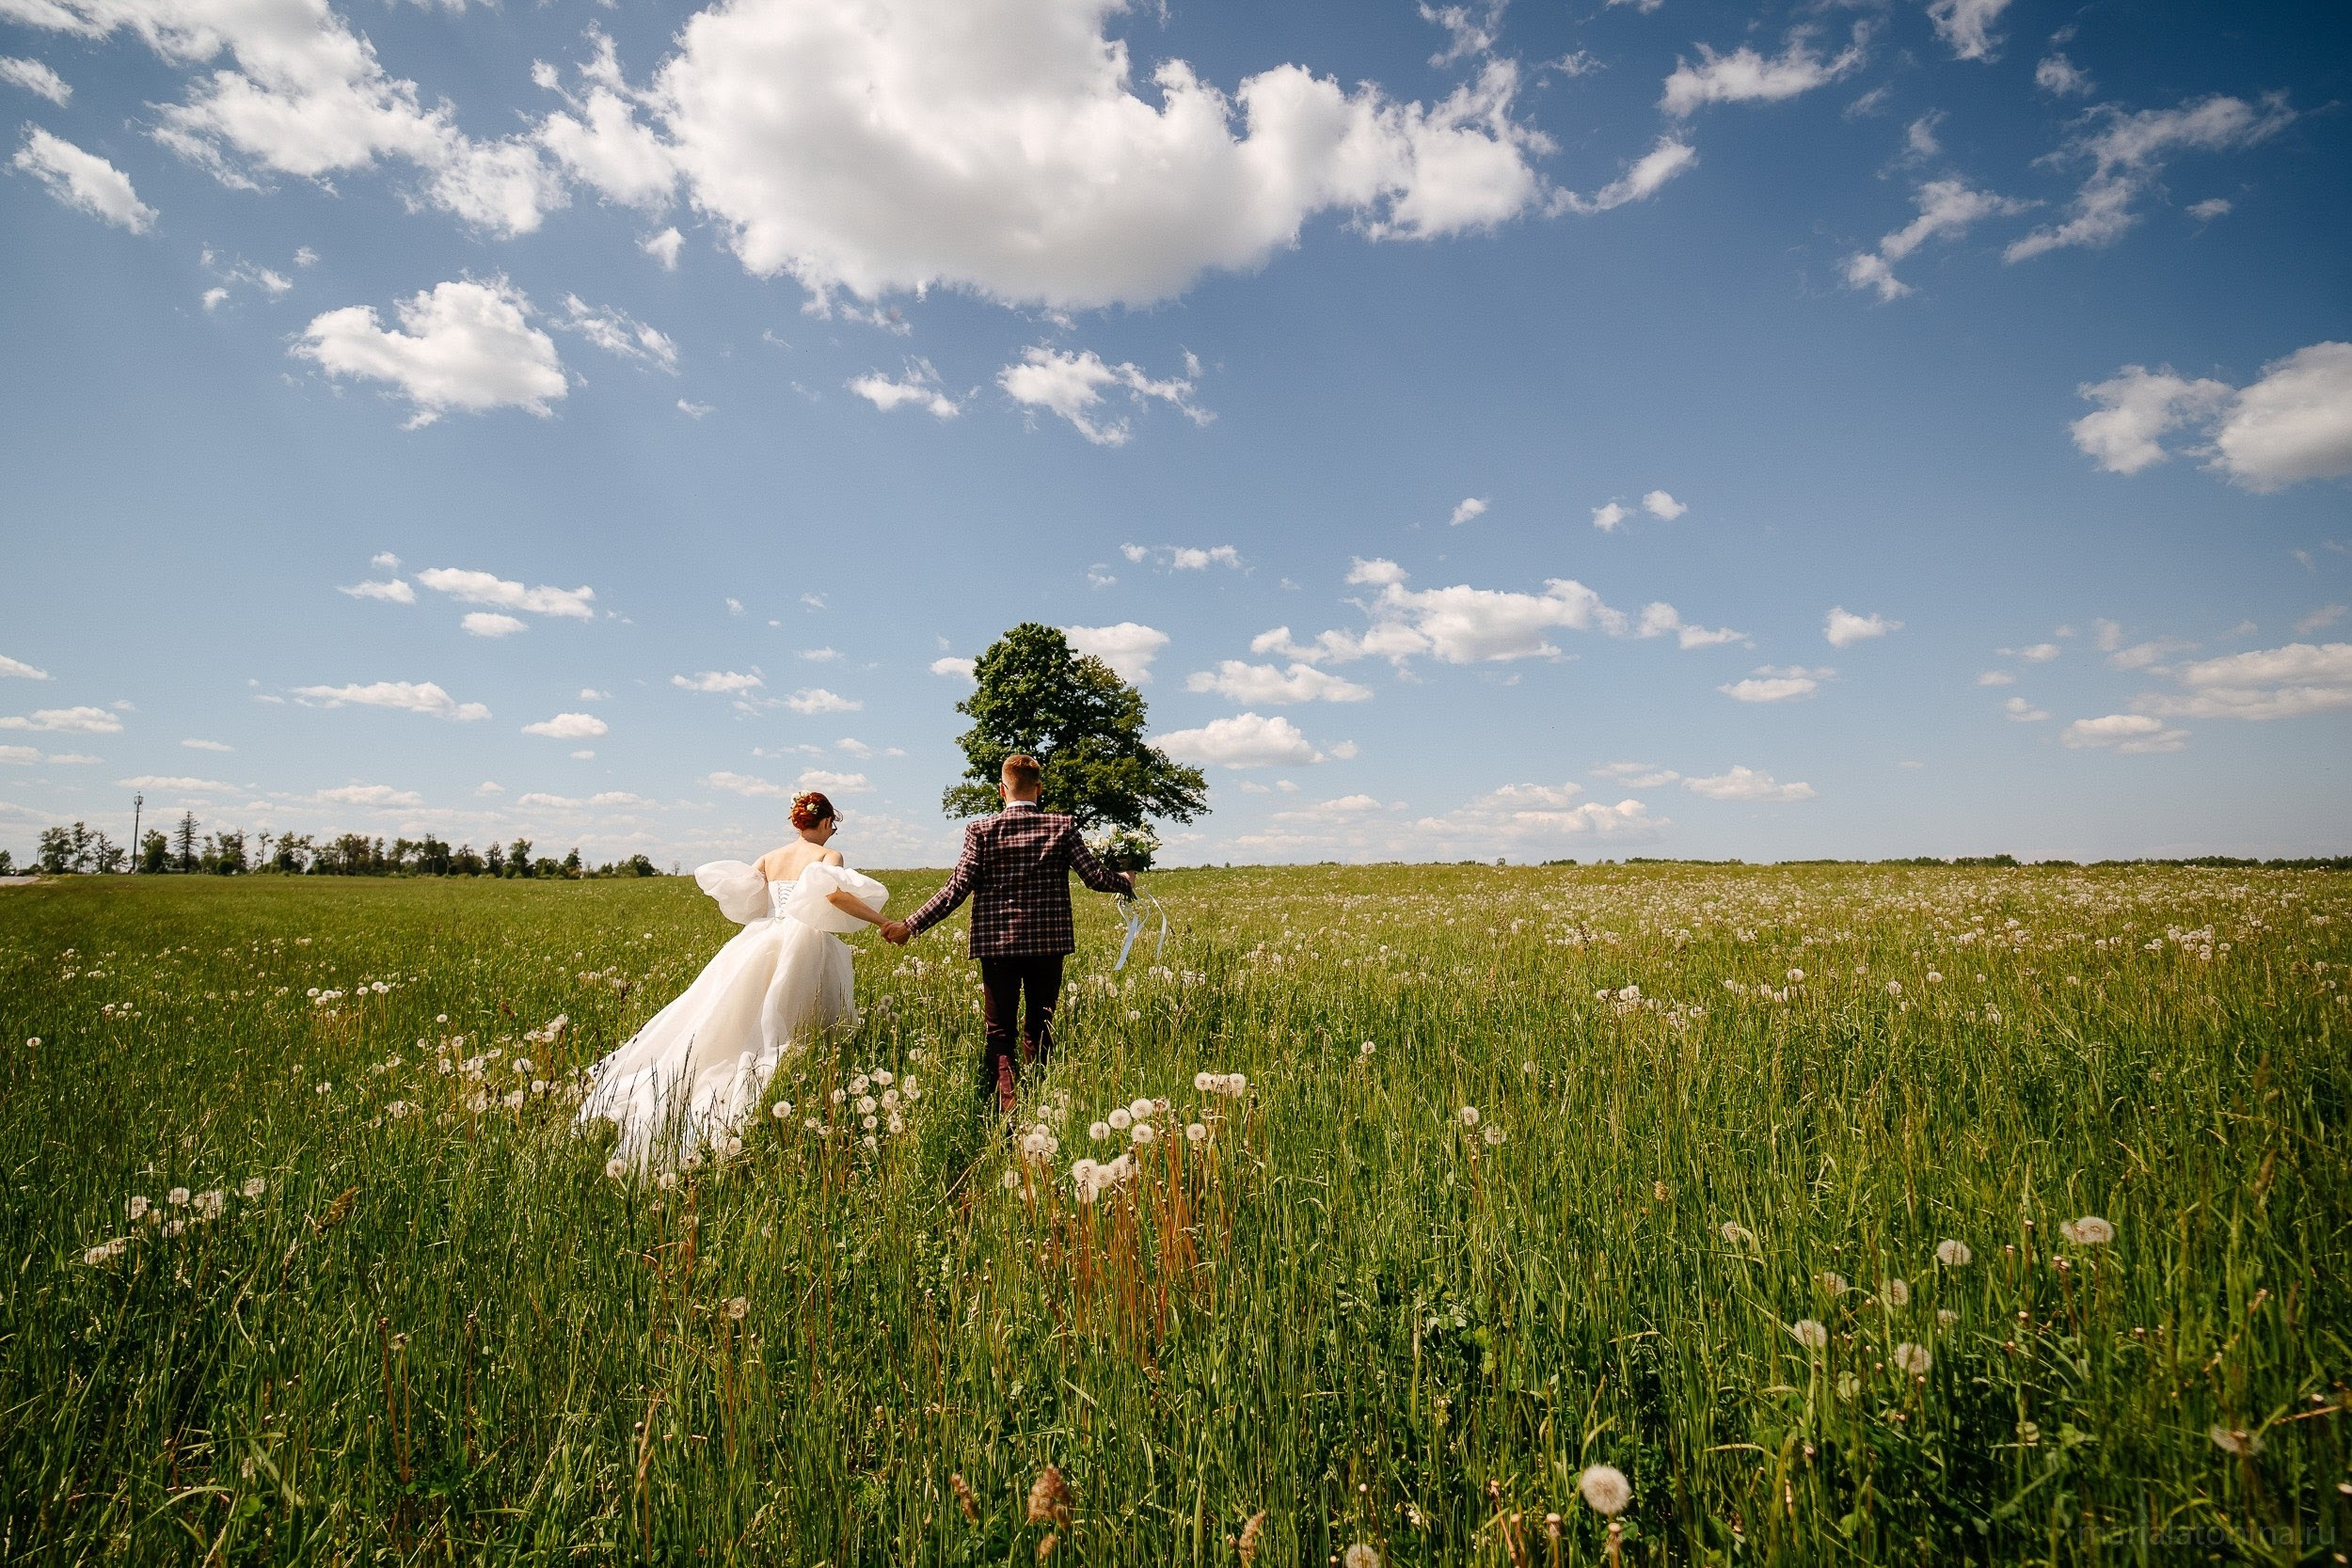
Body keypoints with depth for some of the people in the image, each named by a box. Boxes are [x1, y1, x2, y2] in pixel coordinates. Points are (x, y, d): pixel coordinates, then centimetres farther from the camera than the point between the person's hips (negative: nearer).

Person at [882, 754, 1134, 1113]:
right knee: (1039, 1031, 14)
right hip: (1048, 942, 1)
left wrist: (910, 926, -2)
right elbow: (1096, 877, -1)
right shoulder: (1061, 827, -2)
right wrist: (1126, 881, 21)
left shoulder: (982, 830, -4)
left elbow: (957, 889, -8)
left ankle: (1005, 1106, -12)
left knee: (999, 1032, 6)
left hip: (998, 944, -1)